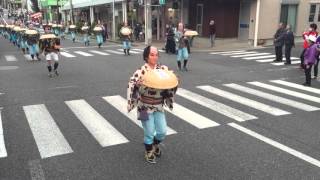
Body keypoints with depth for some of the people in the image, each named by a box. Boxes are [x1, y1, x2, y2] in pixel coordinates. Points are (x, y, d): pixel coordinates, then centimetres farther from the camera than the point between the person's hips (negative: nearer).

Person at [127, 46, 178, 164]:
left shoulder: (163, 69, -2)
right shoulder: (141, 71, -13)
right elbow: (131, 85, -15)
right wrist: (137, 84, -36)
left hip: (159, 106, 4)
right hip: (145, 107, -4)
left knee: (162, 132, 8)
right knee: (149, 133, 3)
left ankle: (155, 145, 42)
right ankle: (148, 152, 32)